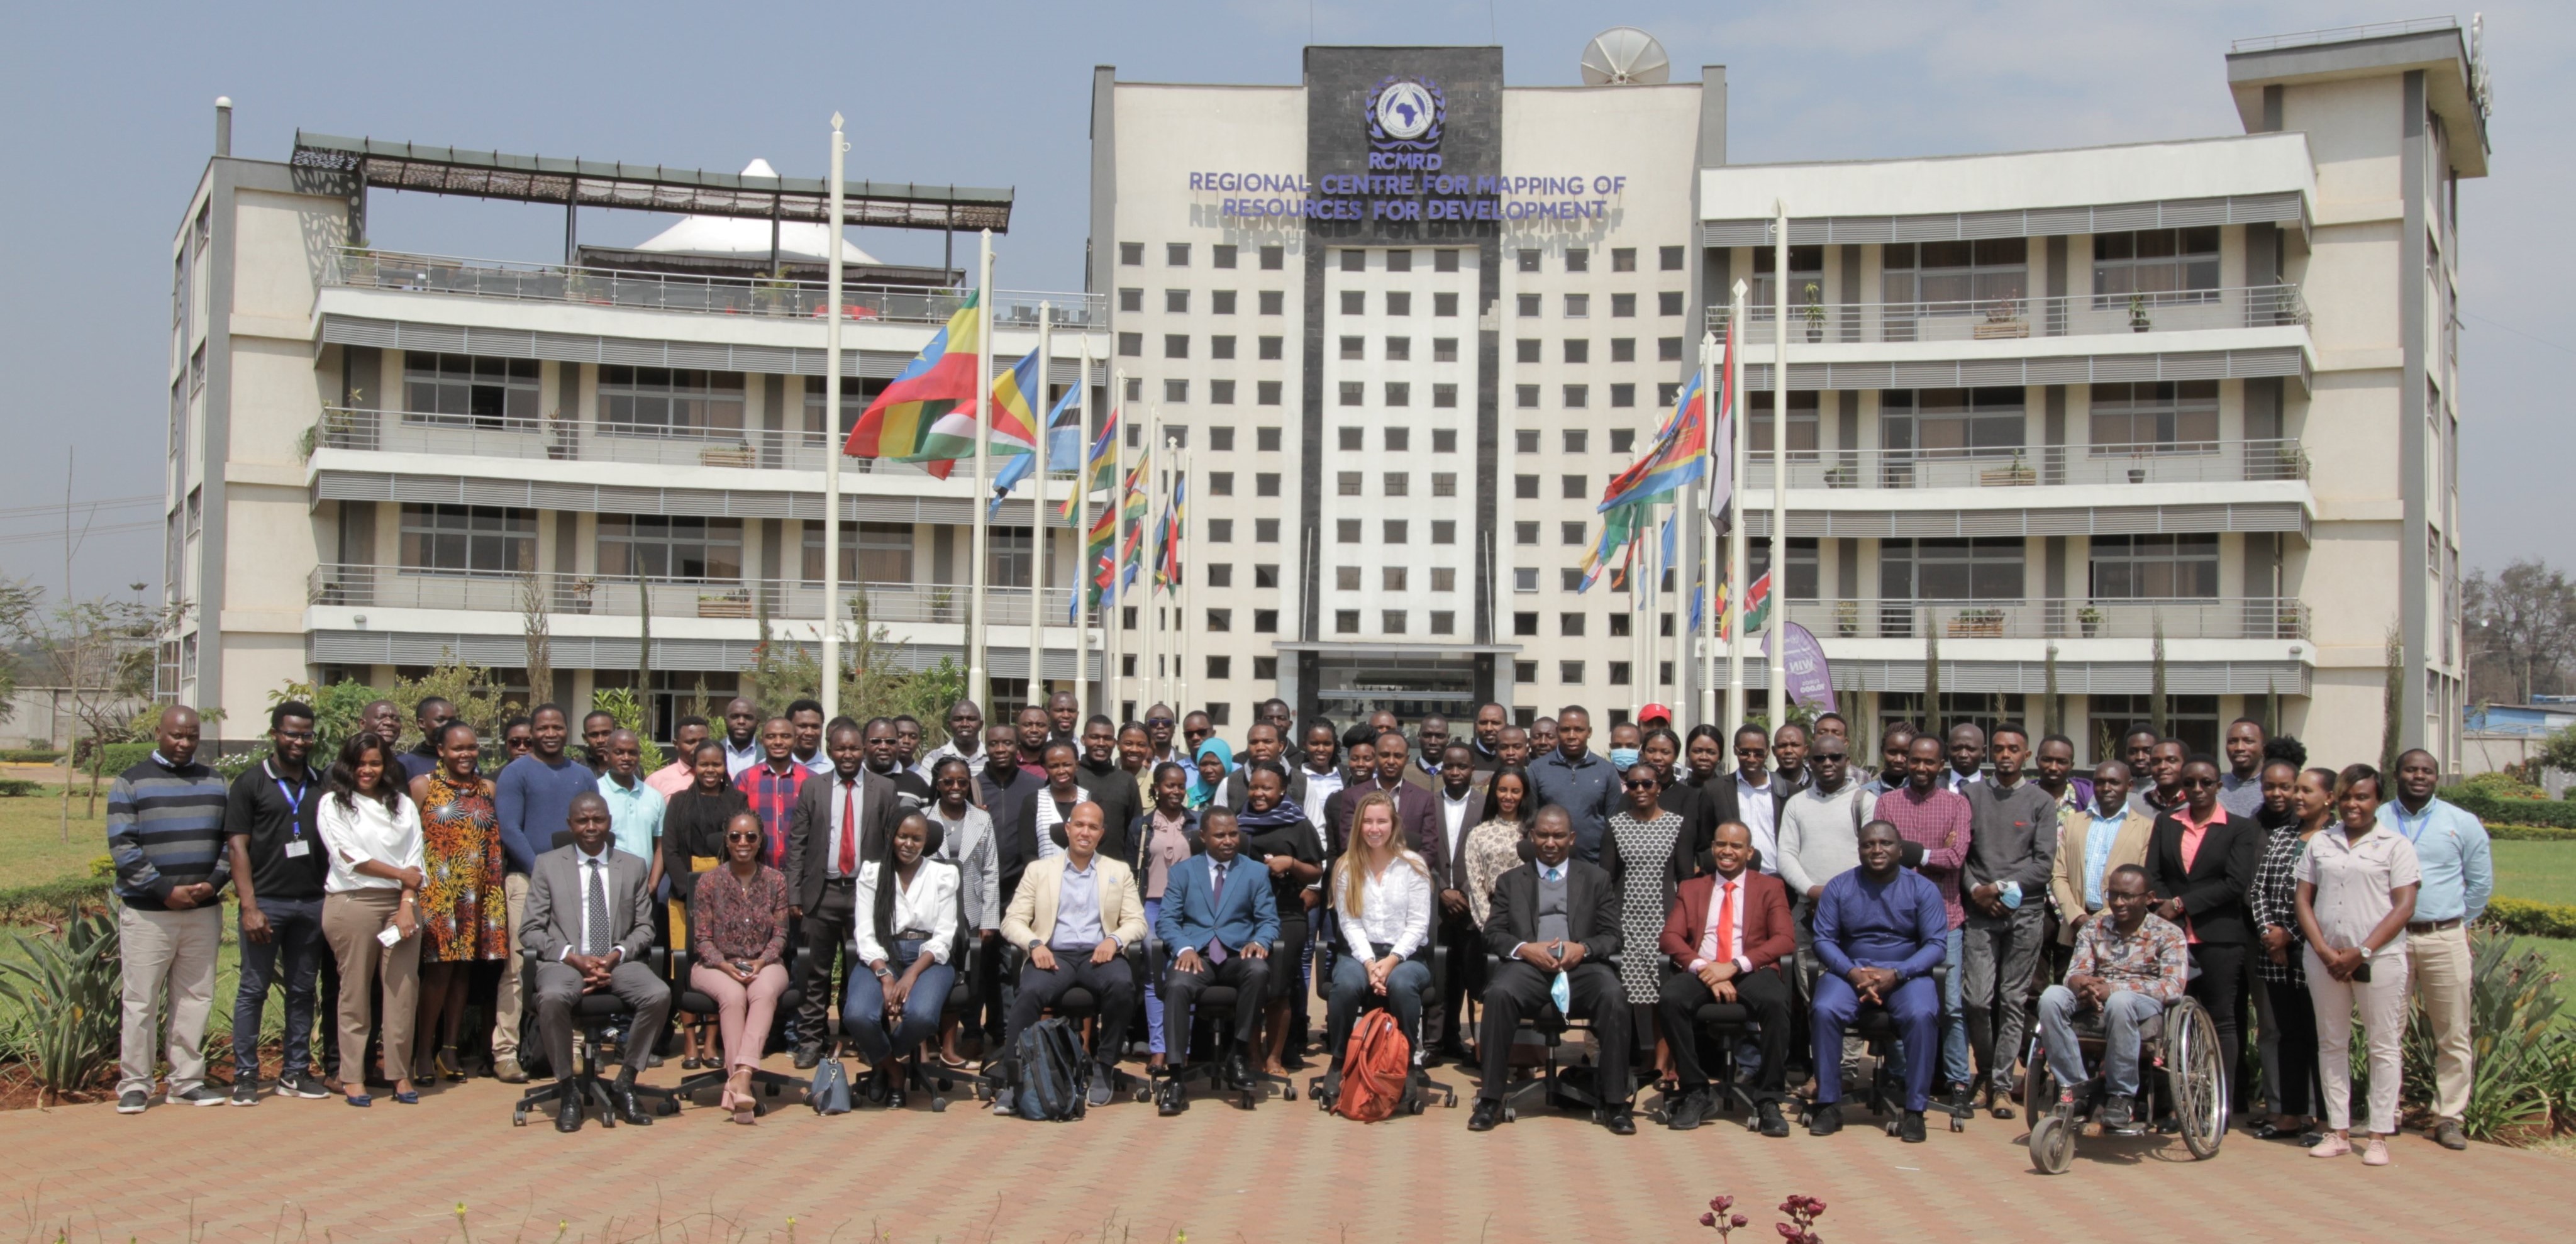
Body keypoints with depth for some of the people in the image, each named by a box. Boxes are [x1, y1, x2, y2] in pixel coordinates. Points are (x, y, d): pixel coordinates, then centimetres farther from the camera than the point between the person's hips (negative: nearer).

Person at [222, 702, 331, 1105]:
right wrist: (249, 906, -12)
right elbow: (237, 847, -4)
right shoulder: (251, 782, 0)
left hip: (312, 903, 4)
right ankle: (245, 1075, 6)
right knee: (254, 989, 1)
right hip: (267, 902, -4)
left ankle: (295, 1071, 15)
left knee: (302, 990, 8)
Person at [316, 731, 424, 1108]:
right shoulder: (333, 804, 7)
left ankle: (400, 1074, 3)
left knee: (403, 990, -3)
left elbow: (414, 861, 8)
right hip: (353, 903, -3)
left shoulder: (403, 805, 16)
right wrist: (399, 874, -2)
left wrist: (408, 905, -5)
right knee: (355, 992, -1)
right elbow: (348, 856, -4)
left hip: (400, 905, 3)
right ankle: (352, 1076, 5)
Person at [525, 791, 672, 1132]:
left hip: (619, 963, 2)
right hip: (565, 962, -2)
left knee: (659, 995, -29)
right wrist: (574, 958, -12)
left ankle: (624, 1085, -11)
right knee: (552, 998, -37)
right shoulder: (547, 865, 9)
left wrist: (616, 955, -8)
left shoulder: (633, 867, 15)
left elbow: (644, 927, 13)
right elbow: (531, 931, 4)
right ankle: (568, 1092, -18)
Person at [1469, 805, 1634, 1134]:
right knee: (1499, 993, -34)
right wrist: (1524, 948, -10)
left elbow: (1611, 936, 13)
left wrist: (1583, 948, -10)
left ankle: (1615, 1103, -23)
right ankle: (1490, 1099, -26)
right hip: (1528, 966, 0)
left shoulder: (1596, 878, 20)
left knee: (1614, 997, -33)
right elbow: (1493, 933, 11)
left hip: (1580, 966, 0)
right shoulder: (1511, 881, 21)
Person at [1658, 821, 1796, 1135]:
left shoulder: (1770, 887, 16)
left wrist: (1735, 966, -14)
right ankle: (1695, 1093, -18)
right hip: (1701, 973, 2)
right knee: (1668, 998, -31)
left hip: (1751, 972, -2)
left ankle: (1768, 1100, -24)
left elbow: (1786, 940, 1)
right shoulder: (1690, 889, 22)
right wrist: (1702, 968, -13)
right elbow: (1669, 937, 8)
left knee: (1775, 1002, -36)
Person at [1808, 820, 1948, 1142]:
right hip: (1850, 971, 1)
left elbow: (1936, 943, -5)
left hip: (1906, 973, -1)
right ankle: (1829, 1105, -19)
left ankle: (1915, 1110, -22)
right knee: (1824, 1010, -29)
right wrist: (1853, 973, -17)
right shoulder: (1839, 887, 5)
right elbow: (1824, 938, 1)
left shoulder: (1923, 889, 2)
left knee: (1921, 1015, -32)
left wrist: (1896, 974, -19)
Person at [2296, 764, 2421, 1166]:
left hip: (2379, 959, -4)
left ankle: (2380, 1136, 5)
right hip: (2325, 959, 4)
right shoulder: (2320, 844, 12)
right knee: (2331, 1044, 7)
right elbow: (2303, 900, 8)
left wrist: (2362, 952, -13)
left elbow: (2404, 907, -6)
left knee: (2383, 1046, 0)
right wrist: (2324, 951, -6)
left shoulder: (2395, 846, 1)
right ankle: (2338, 1131, 14)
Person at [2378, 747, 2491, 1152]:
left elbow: (2481, 882, 14)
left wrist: (2458, 924, 14)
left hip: (2444, 939, 0)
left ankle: (2448, 1117, 8)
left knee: (2453, 1035, 1)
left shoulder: (2463, 824, 7)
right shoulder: (2375, 822, 5)